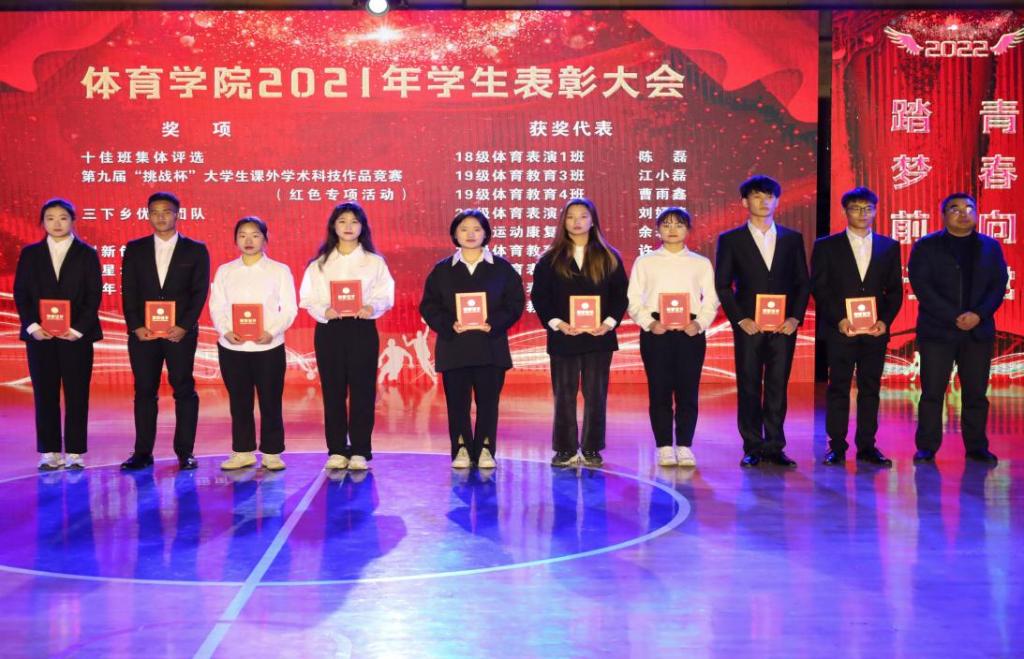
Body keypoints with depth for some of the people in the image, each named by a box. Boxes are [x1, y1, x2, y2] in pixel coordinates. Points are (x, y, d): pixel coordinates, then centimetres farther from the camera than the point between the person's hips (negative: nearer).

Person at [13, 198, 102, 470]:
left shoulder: (87, 254, 5)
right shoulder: (30, 254, 10)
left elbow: (93, 296, 0)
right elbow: (21, 293, 6)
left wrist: (78, 329, -10)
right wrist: (32, 326, -7)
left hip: (76, 335, -2)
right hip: (40, 335, 2)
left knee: (77, 394, 0)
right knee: (45, 394, 3)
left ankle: (75, 453, 5)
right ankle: (50, 452, 9)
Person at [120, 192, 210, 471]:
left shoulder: (195, 250, 5)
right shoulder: (134, 249, 10)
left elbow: (200, 292, 0)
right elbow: (128, 292, 5)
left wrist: (184, 326, -11)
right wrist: (136, 327, -7)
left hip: (180, 332, -2)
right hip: (143, 332, 2)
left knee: (184, 390, 0)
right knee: (144, 391, 4)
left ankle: (185, 452, 6)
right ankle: (143, 452, 9)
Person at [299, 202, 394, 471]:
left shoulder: (375, 262, 8)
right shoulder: (320, 263, 10)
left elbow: (386, 295, 2)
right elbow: (308, 298, 4)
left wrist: (372, 307, -18)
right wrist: (324, 310, -15)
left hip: (362, 329, -1)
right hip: (328, 330, 1)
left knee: (362, 390, -2)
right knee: (333, 391, 2)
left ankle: (360, 451, 4)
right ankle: (337, 450, 9)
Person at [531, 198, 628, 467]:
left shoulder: (609, 257, 7)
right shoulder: (550, 259, 5)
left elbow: (620, 294, 5)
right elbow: (539, 296, 1)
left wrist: (609, 323, -10)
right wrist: (556, 323, -12)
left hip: (599, 337, 0)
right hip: (563, 337, 0)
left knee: (596, 395, 3)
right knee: (564, 395, 3)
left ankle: (592, 450, 11)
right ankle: (565, 450, 11)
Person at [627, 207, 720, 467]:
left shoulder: (701, 263, 11)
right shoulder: (645, 262, 9)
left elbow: (711, 300, 6)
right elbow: (633, 300, 4)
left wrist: (699, 323, -10)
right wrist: (649, 323, -10)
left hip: (690, 332, 1)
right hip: (655, 331, 0)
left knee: (688, 391, 0)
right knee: (659, 391, 0)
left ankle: (684, 446, 7)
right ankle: (664, 447, 7)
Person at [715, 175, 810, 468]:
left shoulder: (792, 238, 10)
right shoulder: (730, 240, 4)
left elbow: (802, 282, 10)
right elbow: (722, 285, 2)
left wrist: (795, 317, -3)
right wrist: (740, 319, -8)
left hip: (784, 326, 2)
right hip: (749, 326, -1)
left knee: (778, 388, 3)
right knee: (749, 389, 1)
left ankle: (774, 448, 10)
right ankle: (753, 449, 7)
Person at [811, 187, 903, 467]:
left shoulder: (889, 247, 11)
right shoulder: (826, 246, 4)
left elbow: (895, 290, 9)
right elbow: (819, 289, -1)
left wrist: (885, 320, -6)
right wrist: (839, 320, -11)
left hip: (875, 330, 2)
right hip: (839, 330, -2)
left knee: (870, 388, 4)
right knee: (838, 388, 0)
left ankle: (867, 446, 10)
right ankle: (836, 447, 4)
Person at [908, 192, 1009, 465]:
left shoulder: (990, 247, 12)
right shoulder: (926, 246, 2)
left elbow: (999, 285, 5)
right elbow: (922, 286, -7)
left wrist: (979, 314, -12)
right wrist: (954, 317, -15)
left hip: (979, 331, 3)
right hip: (937, 330, -2)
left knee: (976, 393, 5)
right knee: (932, 392, -2)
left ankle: (977, 447, 13)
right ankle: (927, 447, 5)